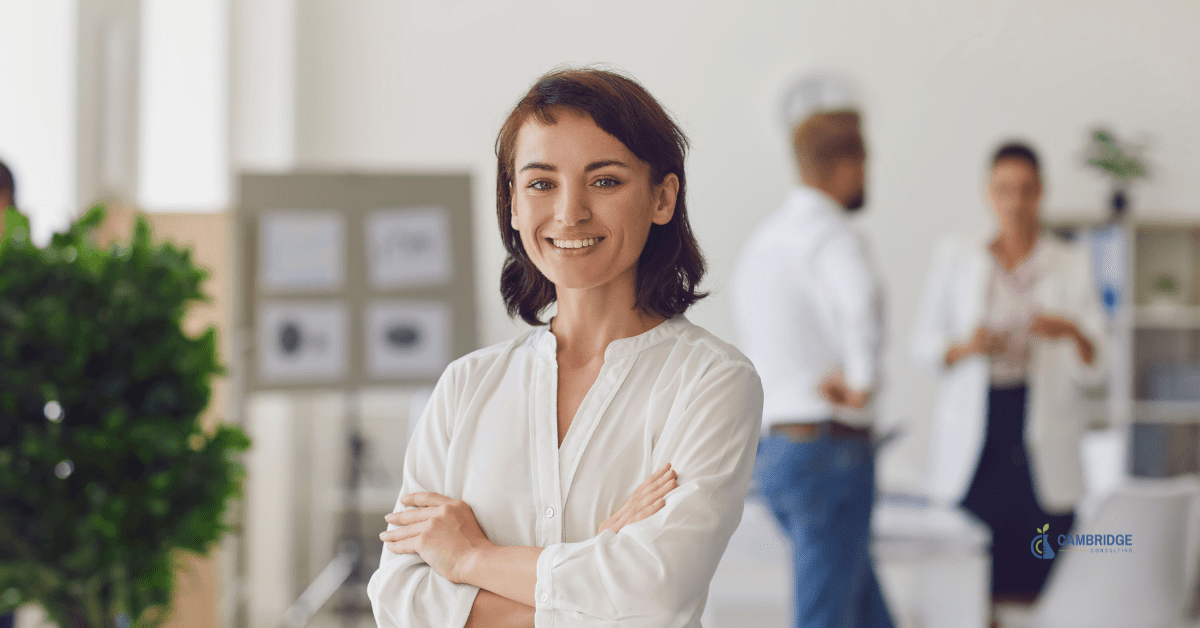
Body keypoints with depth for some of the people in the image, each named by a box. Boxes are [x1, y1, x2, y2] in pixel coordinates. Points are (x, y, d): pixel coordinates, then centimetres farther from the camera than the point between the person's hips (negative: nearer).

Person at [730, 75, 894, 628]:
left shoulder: (763, 239, 15)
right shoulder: (832, 238, -15)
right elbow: (861, 298, -39)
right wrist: (862, 384, -26)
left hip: (773, 452, 9)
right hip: (830, 452, -9)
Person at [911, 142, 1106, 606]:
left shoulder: (1071, 267, 8)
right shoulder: (954, 258, 9)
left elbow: (1092, 372, 4)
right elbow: (923, 345, 9)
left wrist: (1072, 333, -17)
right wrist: (967, 347, -12)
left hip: (1043, 449, 0)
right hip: (972, 444, 0)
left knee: (1036, 582, -6)